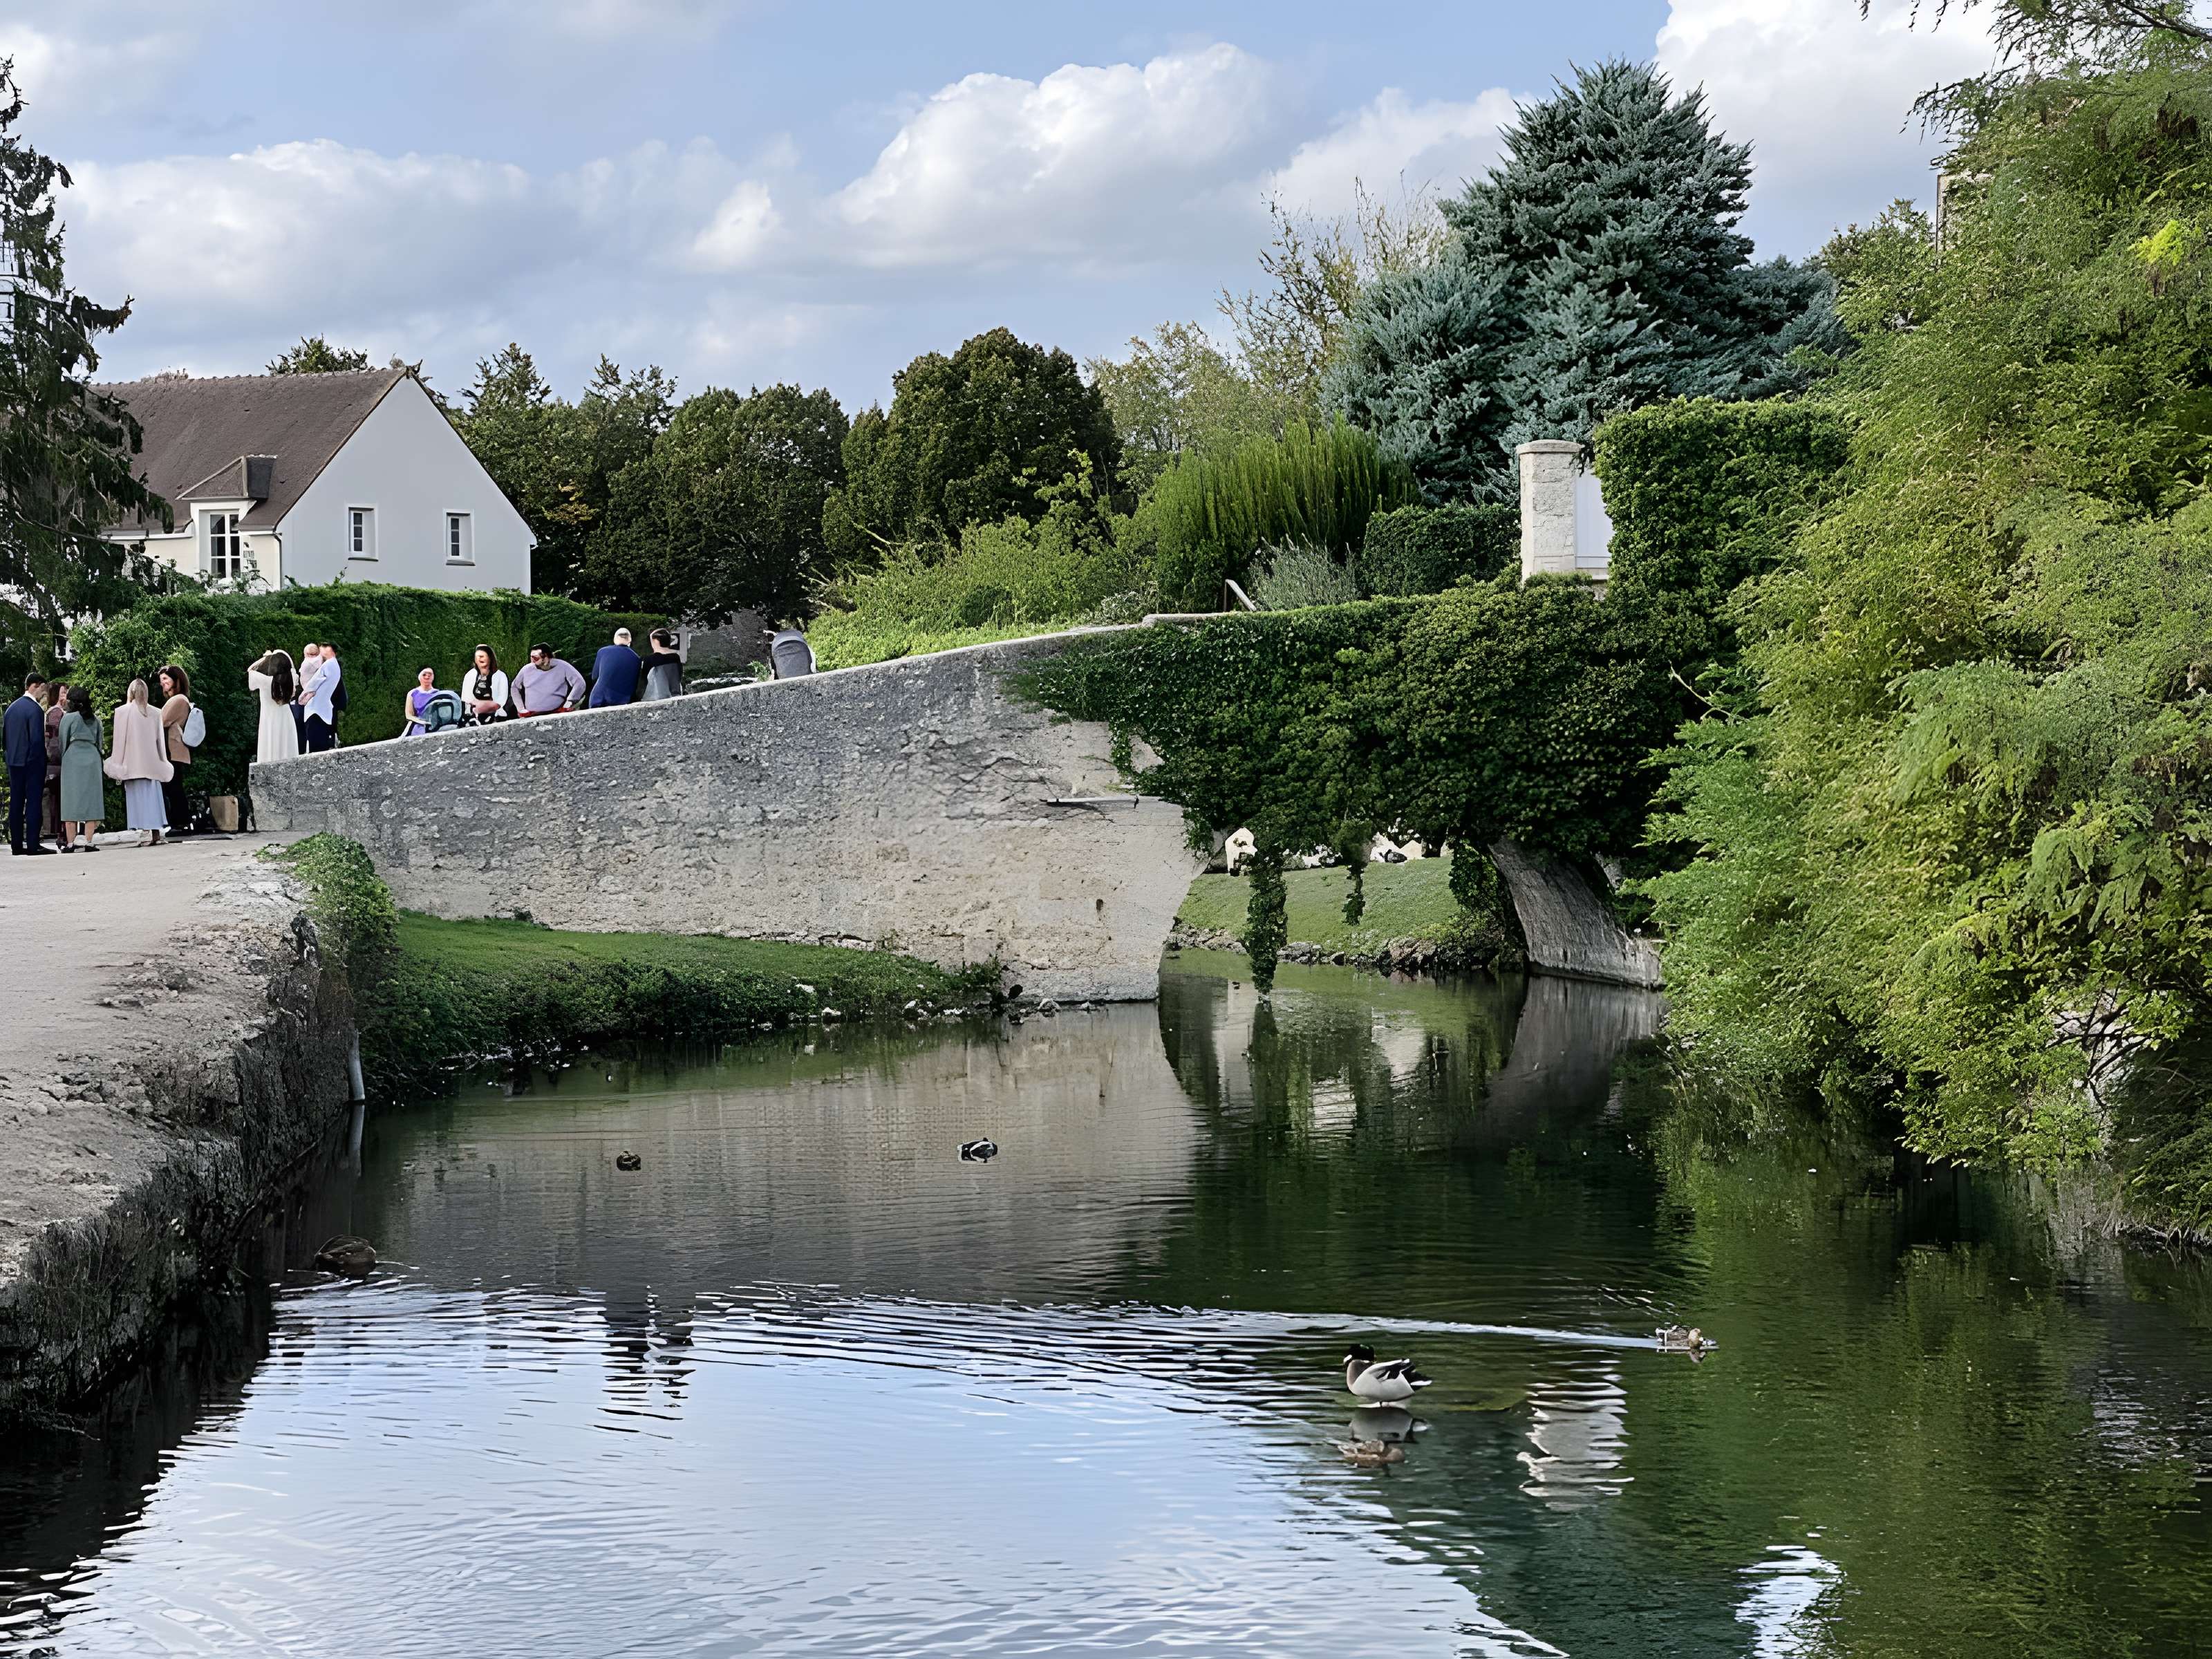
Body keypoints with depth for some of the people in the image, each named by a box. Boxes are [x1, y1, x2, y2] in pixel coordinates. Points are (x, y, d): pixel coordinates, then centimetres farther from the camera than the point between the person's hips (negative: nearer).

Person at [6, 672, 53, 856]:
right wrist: (41, 760, -9)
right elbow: (37, 738, -18)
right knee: (33, 802, -5)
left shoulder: (11, 707, 9)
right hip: (32, 762, -7)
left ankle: (16, 843, 11)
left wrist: (11, 754, 17)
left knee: (16, 802, 9)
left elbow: (4, 733, 12)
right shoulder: (35, 709, -15)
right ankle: (33, 845, -7)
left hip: (13, 762, 7)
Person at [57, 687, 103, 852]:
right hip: (92, 758, 3)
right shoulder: (95, 719, 9)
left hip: (73, 758, -3)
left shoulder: (68, 718, -2)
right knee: (91, 800, 2)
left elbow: (63, 742, 2)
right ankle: (88, 841, -4)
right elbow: (99, 742, 12)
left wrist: (63, 759, 15)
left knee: (72, 801, -1)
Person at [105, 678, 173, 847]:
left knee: (138, 796, -3)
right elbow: (160, 740, 9)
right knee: (153, 795, 7)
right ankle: (156, 833, 3)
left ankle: (146, 833, -10)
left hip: (133, 763, -3)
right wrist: (163, 762, 16)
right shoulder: (155, 713, 5)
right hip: (152, 763, 3)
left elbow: (119, 740, -3)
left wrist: (117, 765, 0)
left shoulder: (123, 711, -4)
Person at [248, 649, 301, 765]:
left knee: (270, 761, 1)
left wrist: (265, 658, 8)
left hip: (269, 725, -3)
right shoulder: (291, 679, -9)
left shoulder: (265, 681, -18)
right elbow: (291, 668, 17)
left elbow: (250, 671, 2)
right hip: (287, 723, 3)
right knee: (288, 758, 8)